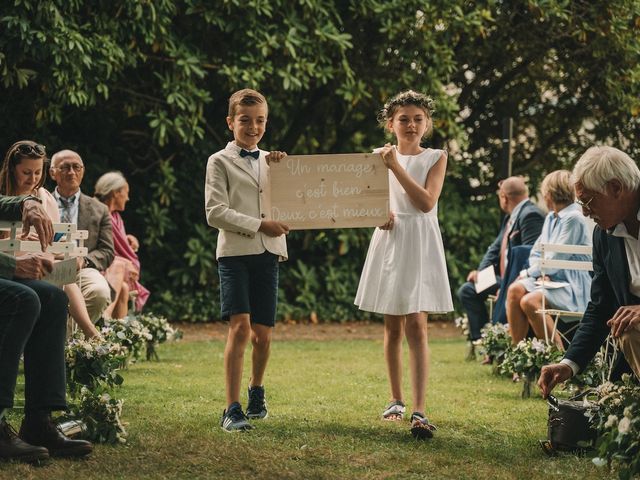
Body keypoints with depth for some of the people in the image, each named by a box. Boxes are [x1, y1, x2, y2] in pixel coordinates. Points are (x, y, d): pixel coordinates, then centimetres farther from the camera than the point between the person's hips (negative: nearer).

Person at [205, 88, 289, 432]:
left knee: (263, 333, 6)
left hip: (268, 253, 5)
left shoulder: (271, 162, 18)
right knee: (239, 327, -17)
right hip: (235, 252, -4)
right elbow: (215, 213, -7)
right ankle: (232, 409, -16)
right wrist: (258, 225, -13)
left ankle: (256, 392, 31)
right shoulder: (220, 161, 3)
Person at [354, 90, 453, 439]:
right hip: (388, 241, 3)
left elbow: (427, 202, -12)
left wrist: (395, 167, -15)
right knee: (392, 327, 9)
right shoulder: (379, 158, 8)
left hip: (419, 245, -3)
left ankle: (419, 411, -18)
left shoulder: (435, 158, 1)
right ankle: (396, 400, 23)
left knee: (416, 325, -13)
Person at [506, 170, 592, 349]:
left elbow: (555, 259, -17)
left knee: (530, 302, -29)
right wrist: (540, 273, -5)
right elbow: (536, 252, 17)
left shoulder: (574, 218, -13)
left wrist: (528, 273, -6)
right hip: (552, 279, 9)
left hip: (572, 284, -8)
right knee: (515, 290, -15)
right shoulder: (551, 218, 17)